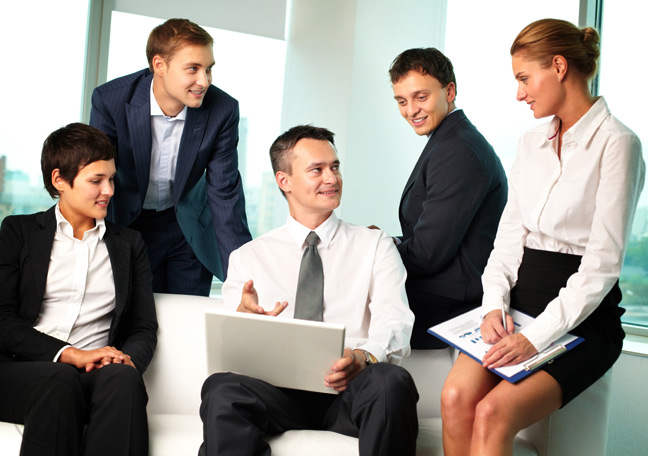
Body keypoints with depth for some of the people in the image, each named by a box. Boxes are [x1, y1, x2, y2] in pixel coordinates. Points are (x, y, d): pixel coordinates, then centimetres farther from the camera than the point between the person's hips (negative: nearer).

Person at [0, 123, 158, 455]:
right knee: (60, 380, -37)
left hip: (94, 377, 2)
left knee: (123, 377, -34)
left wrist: (127, 359, -9)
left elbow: (144, 328, 16)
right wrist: (69, 354, -13)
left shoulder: (130, 245, 23)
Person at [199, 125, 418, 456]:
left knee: (392, 382, -35)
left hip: (350, 387, 1)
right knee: (221, 389, -34)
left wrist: (363, 356, -24)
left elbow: (394, 324, 0)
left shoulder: (375, 246, 16)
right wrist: (242, 319, -15)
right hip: (278, 388, 0)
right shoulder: (247, 257, 18)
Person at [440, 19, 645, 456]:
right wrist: (495, 305, -6)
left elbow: (602, 263, -15)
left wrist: (537, 337, -21)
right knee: (456, 396, -21)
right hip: (522, 303, 5)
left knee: (494, 412, -27)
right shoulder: (531, 144, 14)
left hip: (583, 318, -5)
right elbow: (509, 237, 11)